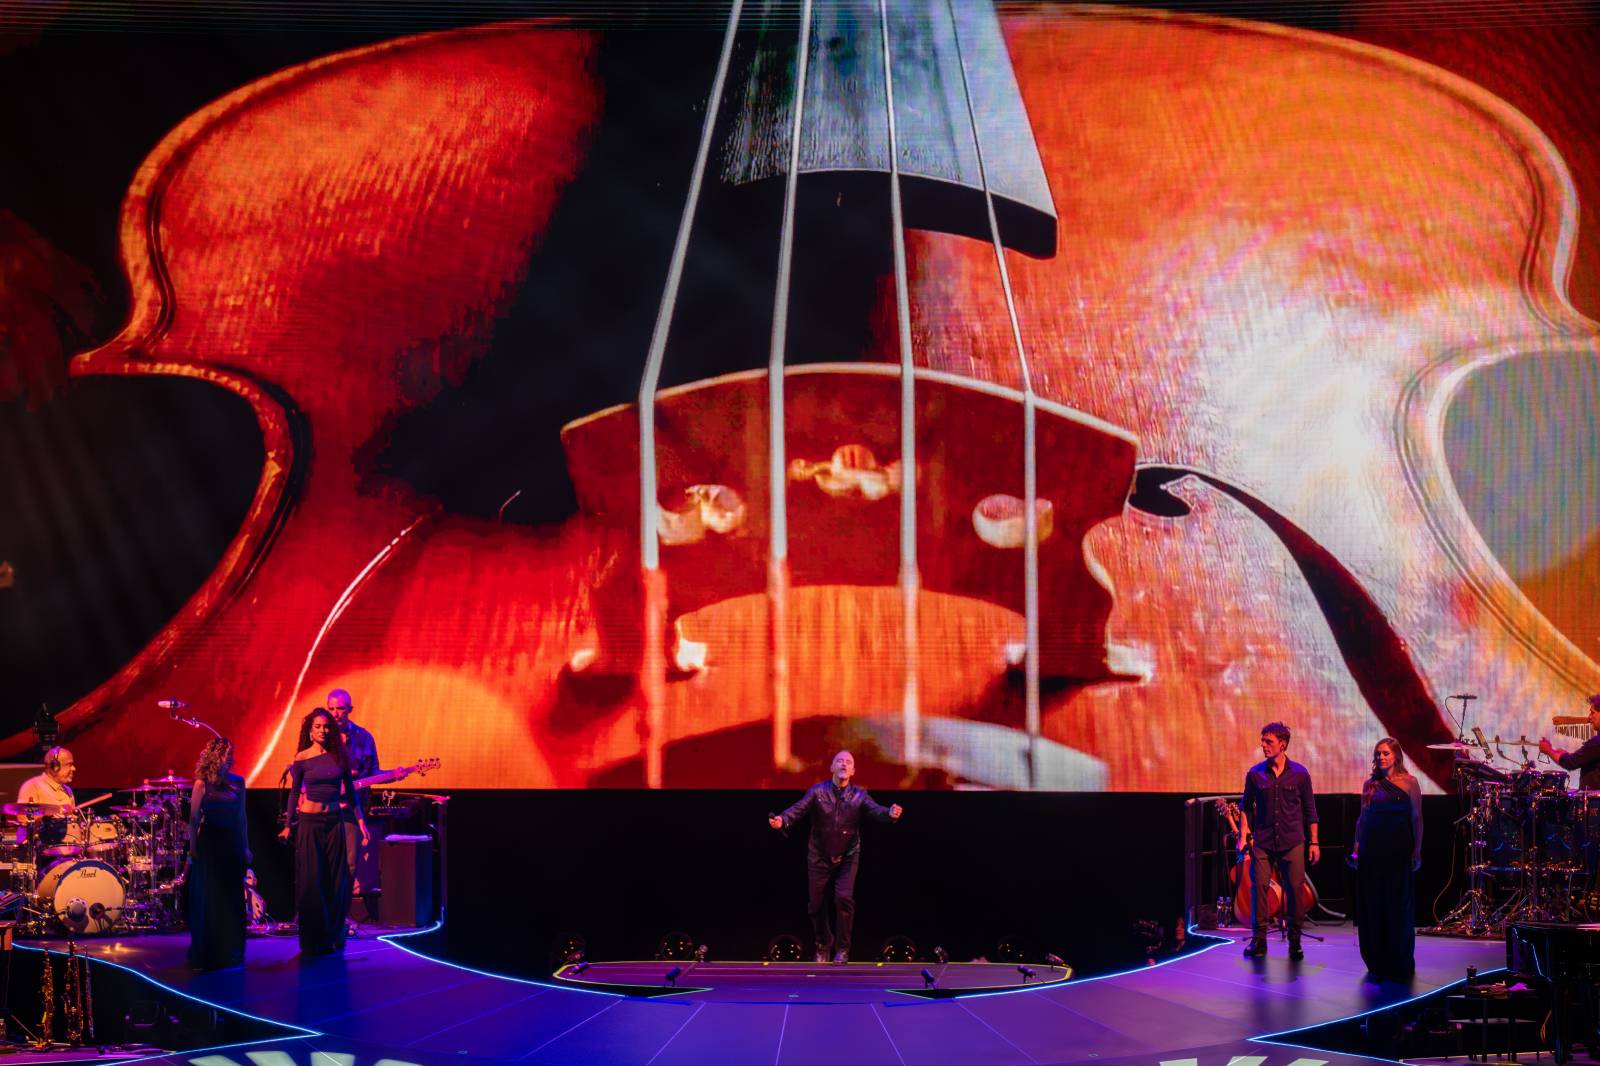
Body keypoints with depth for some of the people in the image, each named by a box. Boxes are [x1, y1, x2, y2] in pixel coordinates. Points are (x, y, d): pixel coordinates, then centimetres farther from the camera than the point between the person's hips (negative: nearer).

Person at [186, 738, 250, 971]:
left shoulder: (237, 782, 5)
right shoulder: (202, 784, -7)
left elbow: (241, 817, 10)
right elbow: (193, 819, -6)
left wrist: (245, 847, 9)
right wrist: (193, 850, -9)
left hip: (232, 846, 4)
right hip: (209, 846, -4)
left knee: (233, 901, 6)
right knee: (208, 901, 3)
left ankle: (231, 952, 17)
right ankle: (206, 955, 14)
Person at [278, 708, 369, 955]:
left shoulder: (339, 755, 3)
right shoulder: (302, 759, -4)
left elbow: (350, 791, 8)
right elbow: (294, 793, 4)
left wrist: (361, 821, 5)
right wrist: (288, 825, 5)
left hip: (334, 822, 2)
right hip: (309, 823, -2)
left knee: (336, 881, 4)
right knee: (311, 881, 0)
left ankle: (333, 938, 16)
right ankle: (313, 940, 11)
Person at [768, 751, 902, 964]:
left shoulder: (859, 795, -5)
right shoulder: (818, 792, -7)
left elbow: (876, 809, -21)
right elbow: (798, 808, -19)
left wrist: (890, 813, -44)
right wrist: (782, 820, -40)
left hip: (847, 858, -1)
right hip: (819, 858, 1)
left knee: (844, 898, -17)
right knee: (816, 904, 6)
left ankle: (842, 948, 2)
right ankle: (823, 944, 34)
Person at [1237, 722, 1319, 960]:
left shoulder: (1300, 773, 1)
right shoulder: (1255, 774, 3)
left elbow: (1309, 810, 6)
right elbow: (1247, 806, 10)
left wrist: (1314, 842, 3)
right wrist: (1244, 834, -1)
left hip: (1292, 842, -1)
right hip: (1263, 842, 1)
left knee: (1294, 890, 0)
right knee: (1259, 887, -5)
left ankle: (1295, 942, 12)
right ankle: (1258, 940, 4)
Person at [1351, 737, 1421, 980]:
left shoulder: (1408, 783, -1)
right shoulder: (1370, 784, 10)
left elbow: (1417, 819, -3)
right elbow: (1362, 819, 13)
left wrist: (1417, 851, -9)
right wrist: (1356, 849, 7)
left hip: (1398, 852, -4)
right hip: (1372, 851, 4)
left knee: (1398, 907, 1)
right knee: (1371, 908, 5)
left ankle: (1400, 964, 12)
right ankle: (1377, 963, 17)